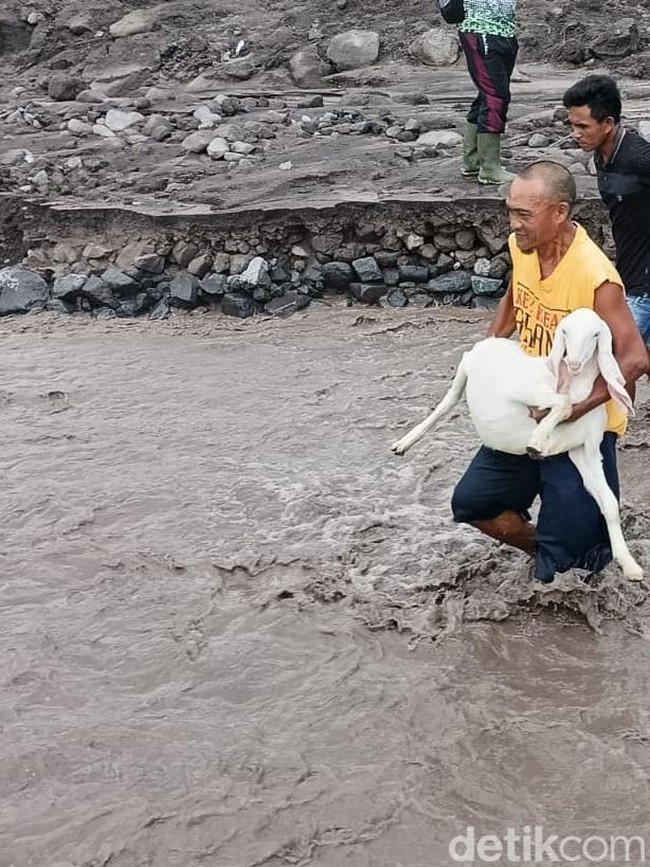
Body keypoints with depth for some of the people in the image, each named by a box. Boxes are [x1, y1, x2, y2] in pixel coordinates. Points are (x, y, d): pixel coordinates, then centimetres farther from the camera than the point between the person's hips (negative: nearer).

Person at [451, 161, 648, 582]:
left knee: (563, 559, -6)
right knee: (472, 502, 10)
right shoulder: (521, 247, -5)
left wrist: (572, 409, -31)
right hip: (528, 414, 7)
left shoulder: (595, 277, -28)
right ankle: (547, 550, 31)